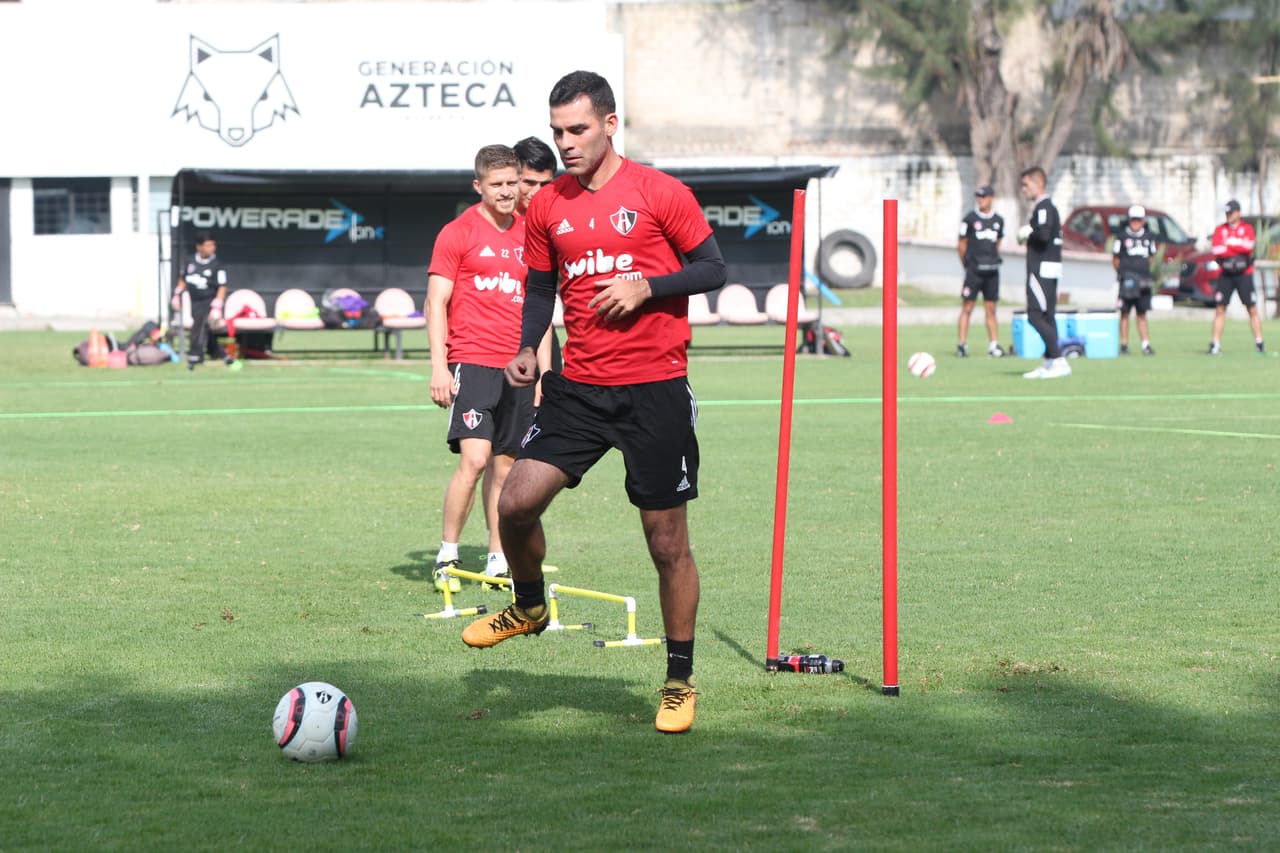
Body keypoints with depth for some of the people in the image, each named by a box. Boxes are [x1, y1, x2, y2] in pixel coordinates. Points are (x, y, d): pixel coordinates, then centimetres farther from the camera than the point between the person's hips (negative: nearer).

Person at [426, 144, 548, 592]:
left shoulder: (529, 235, 13)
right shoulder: (458, 233, -1)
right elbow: (436, 302, -3)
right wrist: (439, 366, -12)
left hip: (518, 369, 5)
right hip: (471, 362, -5)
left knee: (505, 466, 7)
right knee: (474, 458, -15)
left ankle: (498, 561, 13)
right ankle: (447, 556, -6)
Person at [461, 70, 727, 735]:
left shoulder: (658, 192, -4)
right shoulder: (547, 206, 8)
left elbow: (713, 269, 0)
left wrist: (646, 286, -15)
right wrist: (526, 349, 2)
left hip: (656, 390, -3)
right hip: (579, 387, 4)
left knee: (668, 542, 1)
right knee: (515, 502, -12)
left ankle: (680, 680, 16)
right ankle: (529, 606, 19)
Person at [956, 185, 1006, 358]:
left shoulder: (998, 220, 9)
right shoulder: (970, 218, -2)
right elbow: (962, 244, 3)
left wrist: (993, 260, 14)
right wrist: (967, 264, 6)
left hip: (991, 270, 3)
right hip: (974, 270, -3)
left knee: (991, 309, 6)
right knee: (967, 308, -5)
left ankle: (994, 344, 9)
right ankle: (962, 344, -2)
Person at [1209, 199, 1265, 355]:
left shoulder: (1247, 228, 3)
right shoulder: (1220, 230, 7)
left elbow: (1249, 246, -15)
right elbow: (1217, 250, -9)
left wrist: (1229, 243, -11)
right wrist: (1239, 247, -13)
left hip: (1244, 274, -1)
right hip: (1225, 274, 1)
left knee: (1252, 308, -1)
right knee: (1220, 309, -3)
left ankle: (1259, 342, 5)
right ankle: (1216, 344, -1)